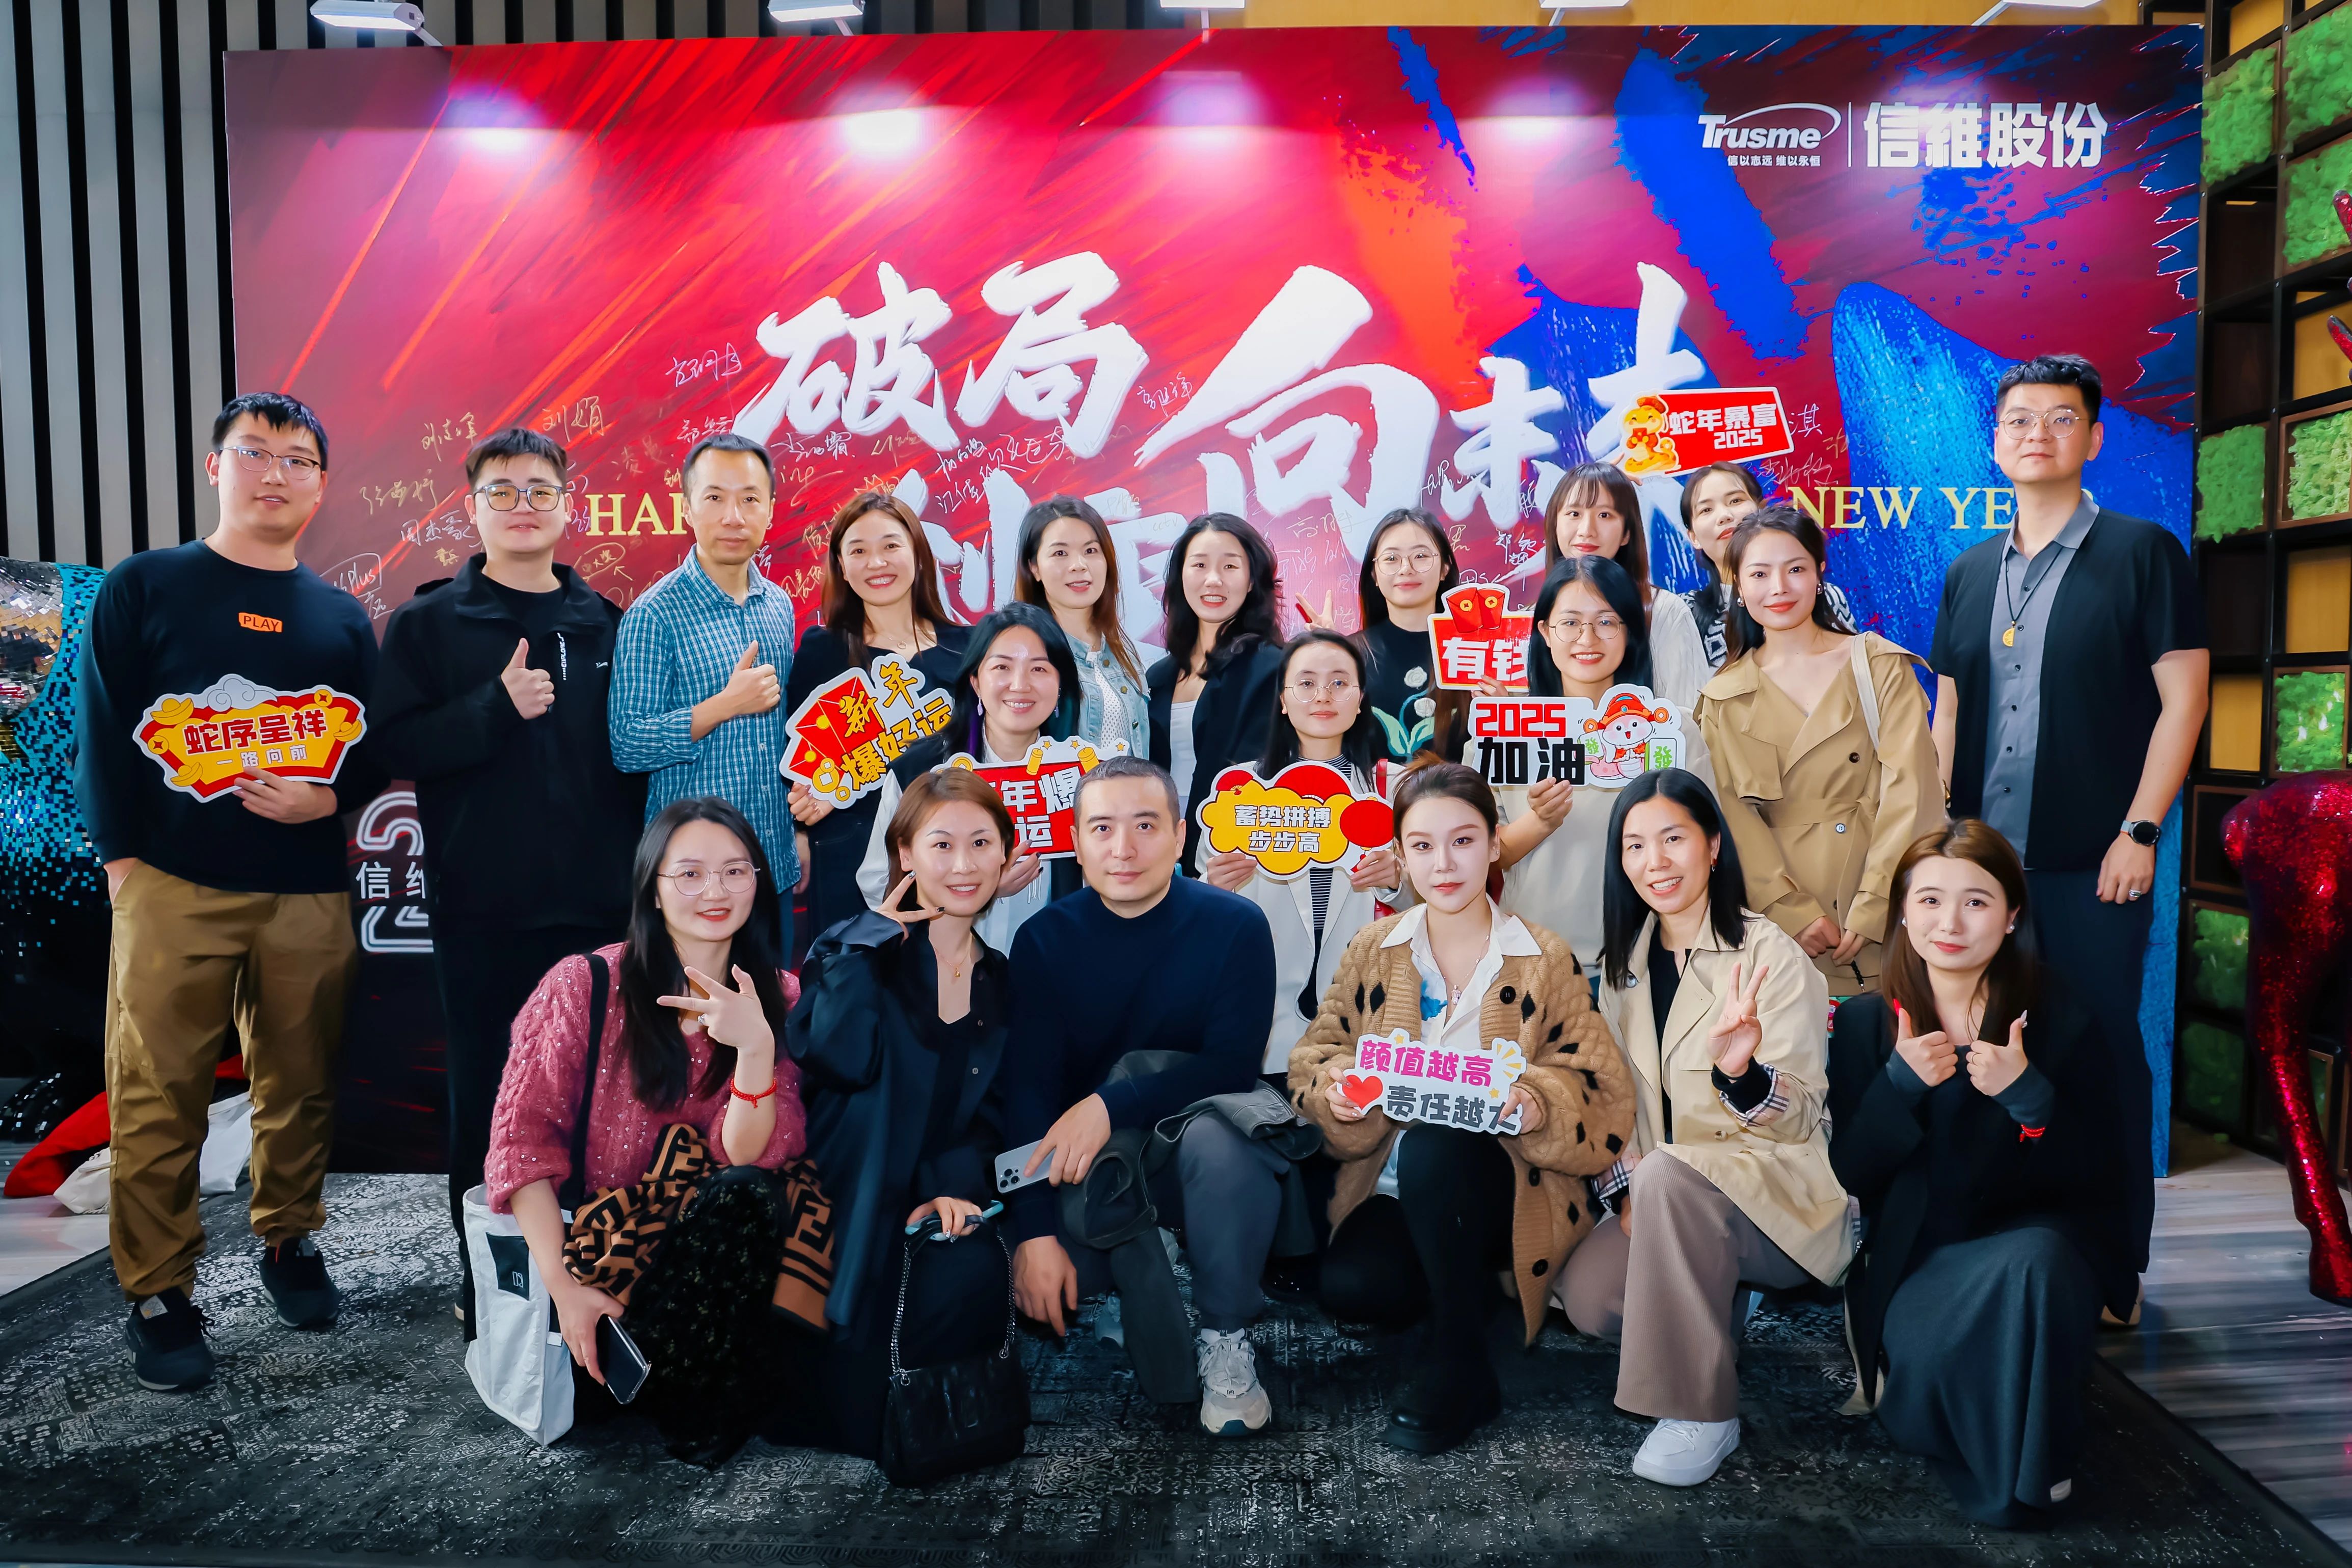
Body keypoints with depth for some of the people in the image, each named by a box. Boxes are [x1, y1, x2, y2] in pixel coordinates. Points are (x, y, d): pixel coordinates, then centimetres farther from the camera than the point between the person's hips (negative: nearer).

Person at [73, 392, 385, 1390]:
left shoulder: (343, 620, 13)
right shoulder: (143, 587, 5)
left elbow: (378, 745, 13)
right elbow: (102, 729, 2)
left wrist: (330, 797, -7)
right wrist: (123, 857, -4)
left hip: (310, 890, 3)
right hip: (175, 888, -2)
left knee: (301, 1084, 9)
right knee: (158, 1096, 0)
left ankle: (289, 1242, 28)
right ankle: (158, 1295, 12)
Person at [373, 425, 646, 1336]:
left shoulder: (606, 625, 10)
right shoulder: (429, 625, 3)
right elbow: (394, 746, -7)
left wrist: (641, 873, 8)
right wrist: (496, 707, -20)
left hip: (597, 905, 2)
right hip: (482, 910, -2)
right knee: (487, 1093, 7)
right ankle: (486, 1284, 22)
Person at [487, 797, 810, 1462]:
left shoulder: (781, 999, -1)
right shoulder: (583, 986, -6)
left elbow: (749, 1159, -11)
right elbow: (522, 1139, -9)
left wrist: (757, 1046, -29)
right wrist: (565, 1287, -19)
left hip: (716, 1252, 3)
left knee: (744, 1195, -30)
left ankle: (699, 1405, -9)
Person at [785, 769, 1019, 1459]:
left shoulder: (1002, 982, 9)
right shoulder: (856, 949, -1)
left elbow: (991, 1115, 8)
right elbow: (838, 1055, -21)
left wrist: (957, 1189, -10)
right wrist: (871, 939, -15)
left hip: (942, 1205, 1)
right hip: (849, 1206, -1)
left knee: (973, 1274, -27)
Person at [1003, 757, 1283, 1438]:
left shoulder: (1235, 925, -10)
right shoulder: (1044, 939, -5)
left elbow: (1235, 1066, -17)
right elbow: (1027, 1086, -11)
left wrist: (1112, 1105, -31)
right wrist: (1036, 1230, -23)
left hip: (1207, 1158, -1)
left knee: (1215, 1130, -35)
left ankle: (1226, 1343, -13)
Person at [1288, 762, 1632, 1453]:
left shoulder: (1544, 961, 0)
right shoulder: (1373, 950, 7)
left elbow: (1600, 1092, -3)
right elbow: (1316, 1053, 8)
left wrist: (1538, 1106, -25)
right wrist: (1335, 1087, -16)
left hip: (1503, 1189, -2)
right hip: (1394, 1189, 2)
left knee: (1434, 1145, -35)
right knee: (1348, 1286, -28)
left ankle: (1457, 1363, -15)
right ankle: (1469, 1293, 6)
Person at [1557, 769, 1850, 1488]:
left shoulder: (1772, 956, -11)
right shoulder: (1625, 963, 8)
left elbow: (1800, 1118, -17)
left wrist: (1740, 1071, -38)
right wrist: (1626, 1188, -5)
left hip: (1778, 1193, -5)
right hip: (1670, 1207, 5)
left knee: (1670, 1171, -35)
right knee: (1587, 1292, -23)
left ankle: (1703, 1409, -21)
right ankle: (1706, 1337, 10)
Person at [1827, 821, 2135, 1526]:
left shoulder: (2061, 1018, -3)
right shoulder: (1866, 1023, 1)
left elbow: (2097, 1177, -7)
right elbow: (1851, 1175, -3)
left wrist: (2027, 1094, -24)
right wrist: (1900, 1082, -20)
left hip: (2039, 1237, 0)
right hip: (1917, 1251, 1)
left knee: (2032, 1264, -35)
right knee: (1929, 1350, -31)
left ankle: (2030, 1471, -12)